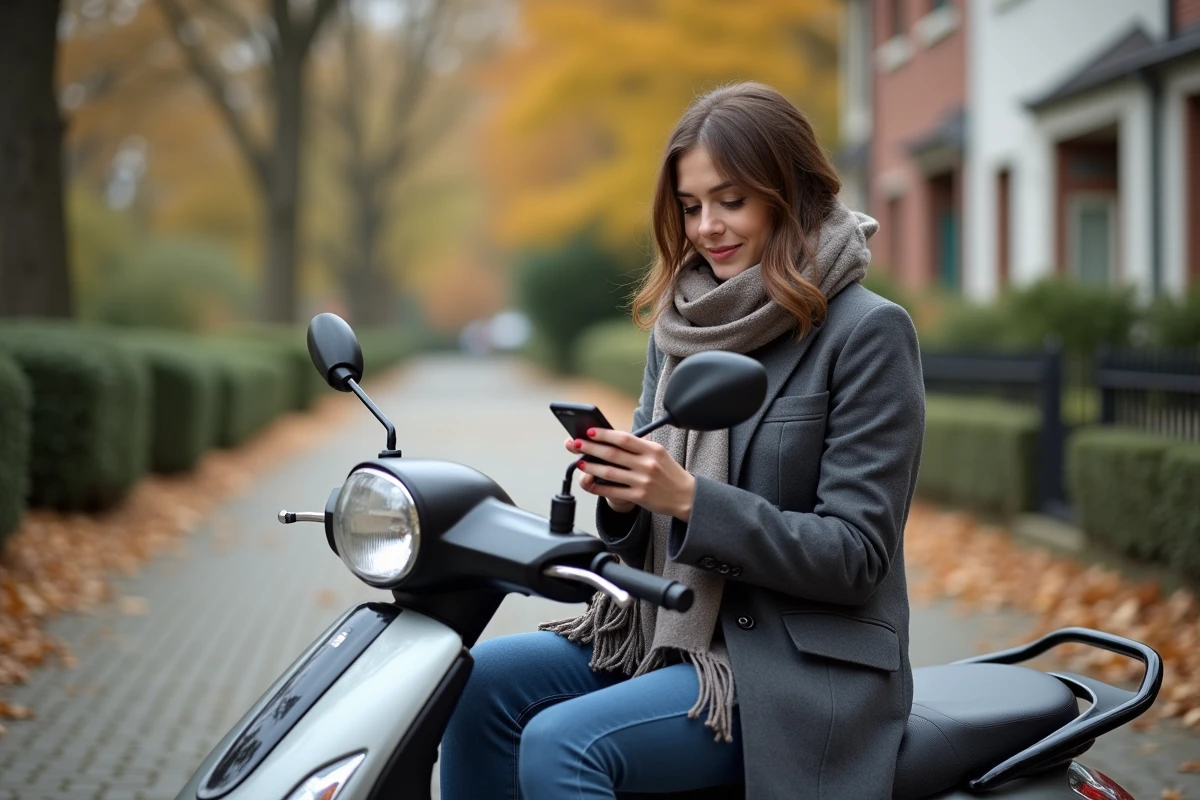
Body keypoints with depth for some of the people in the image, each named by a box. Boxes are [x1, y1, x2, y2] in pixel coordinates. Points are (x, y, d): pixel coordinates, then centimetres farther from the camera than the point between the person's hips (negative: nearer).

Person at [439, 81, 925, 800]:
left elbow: (855, 553, -14)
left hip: (801, 667, -7)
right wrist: (622, 497, -10)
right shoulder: (681, 323, 12)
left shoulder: (868, 331, -9)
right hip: (671, 632, 7)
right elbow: (651, 539, 14)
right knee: (484, 680, -14)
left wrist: (691, 498, -22)